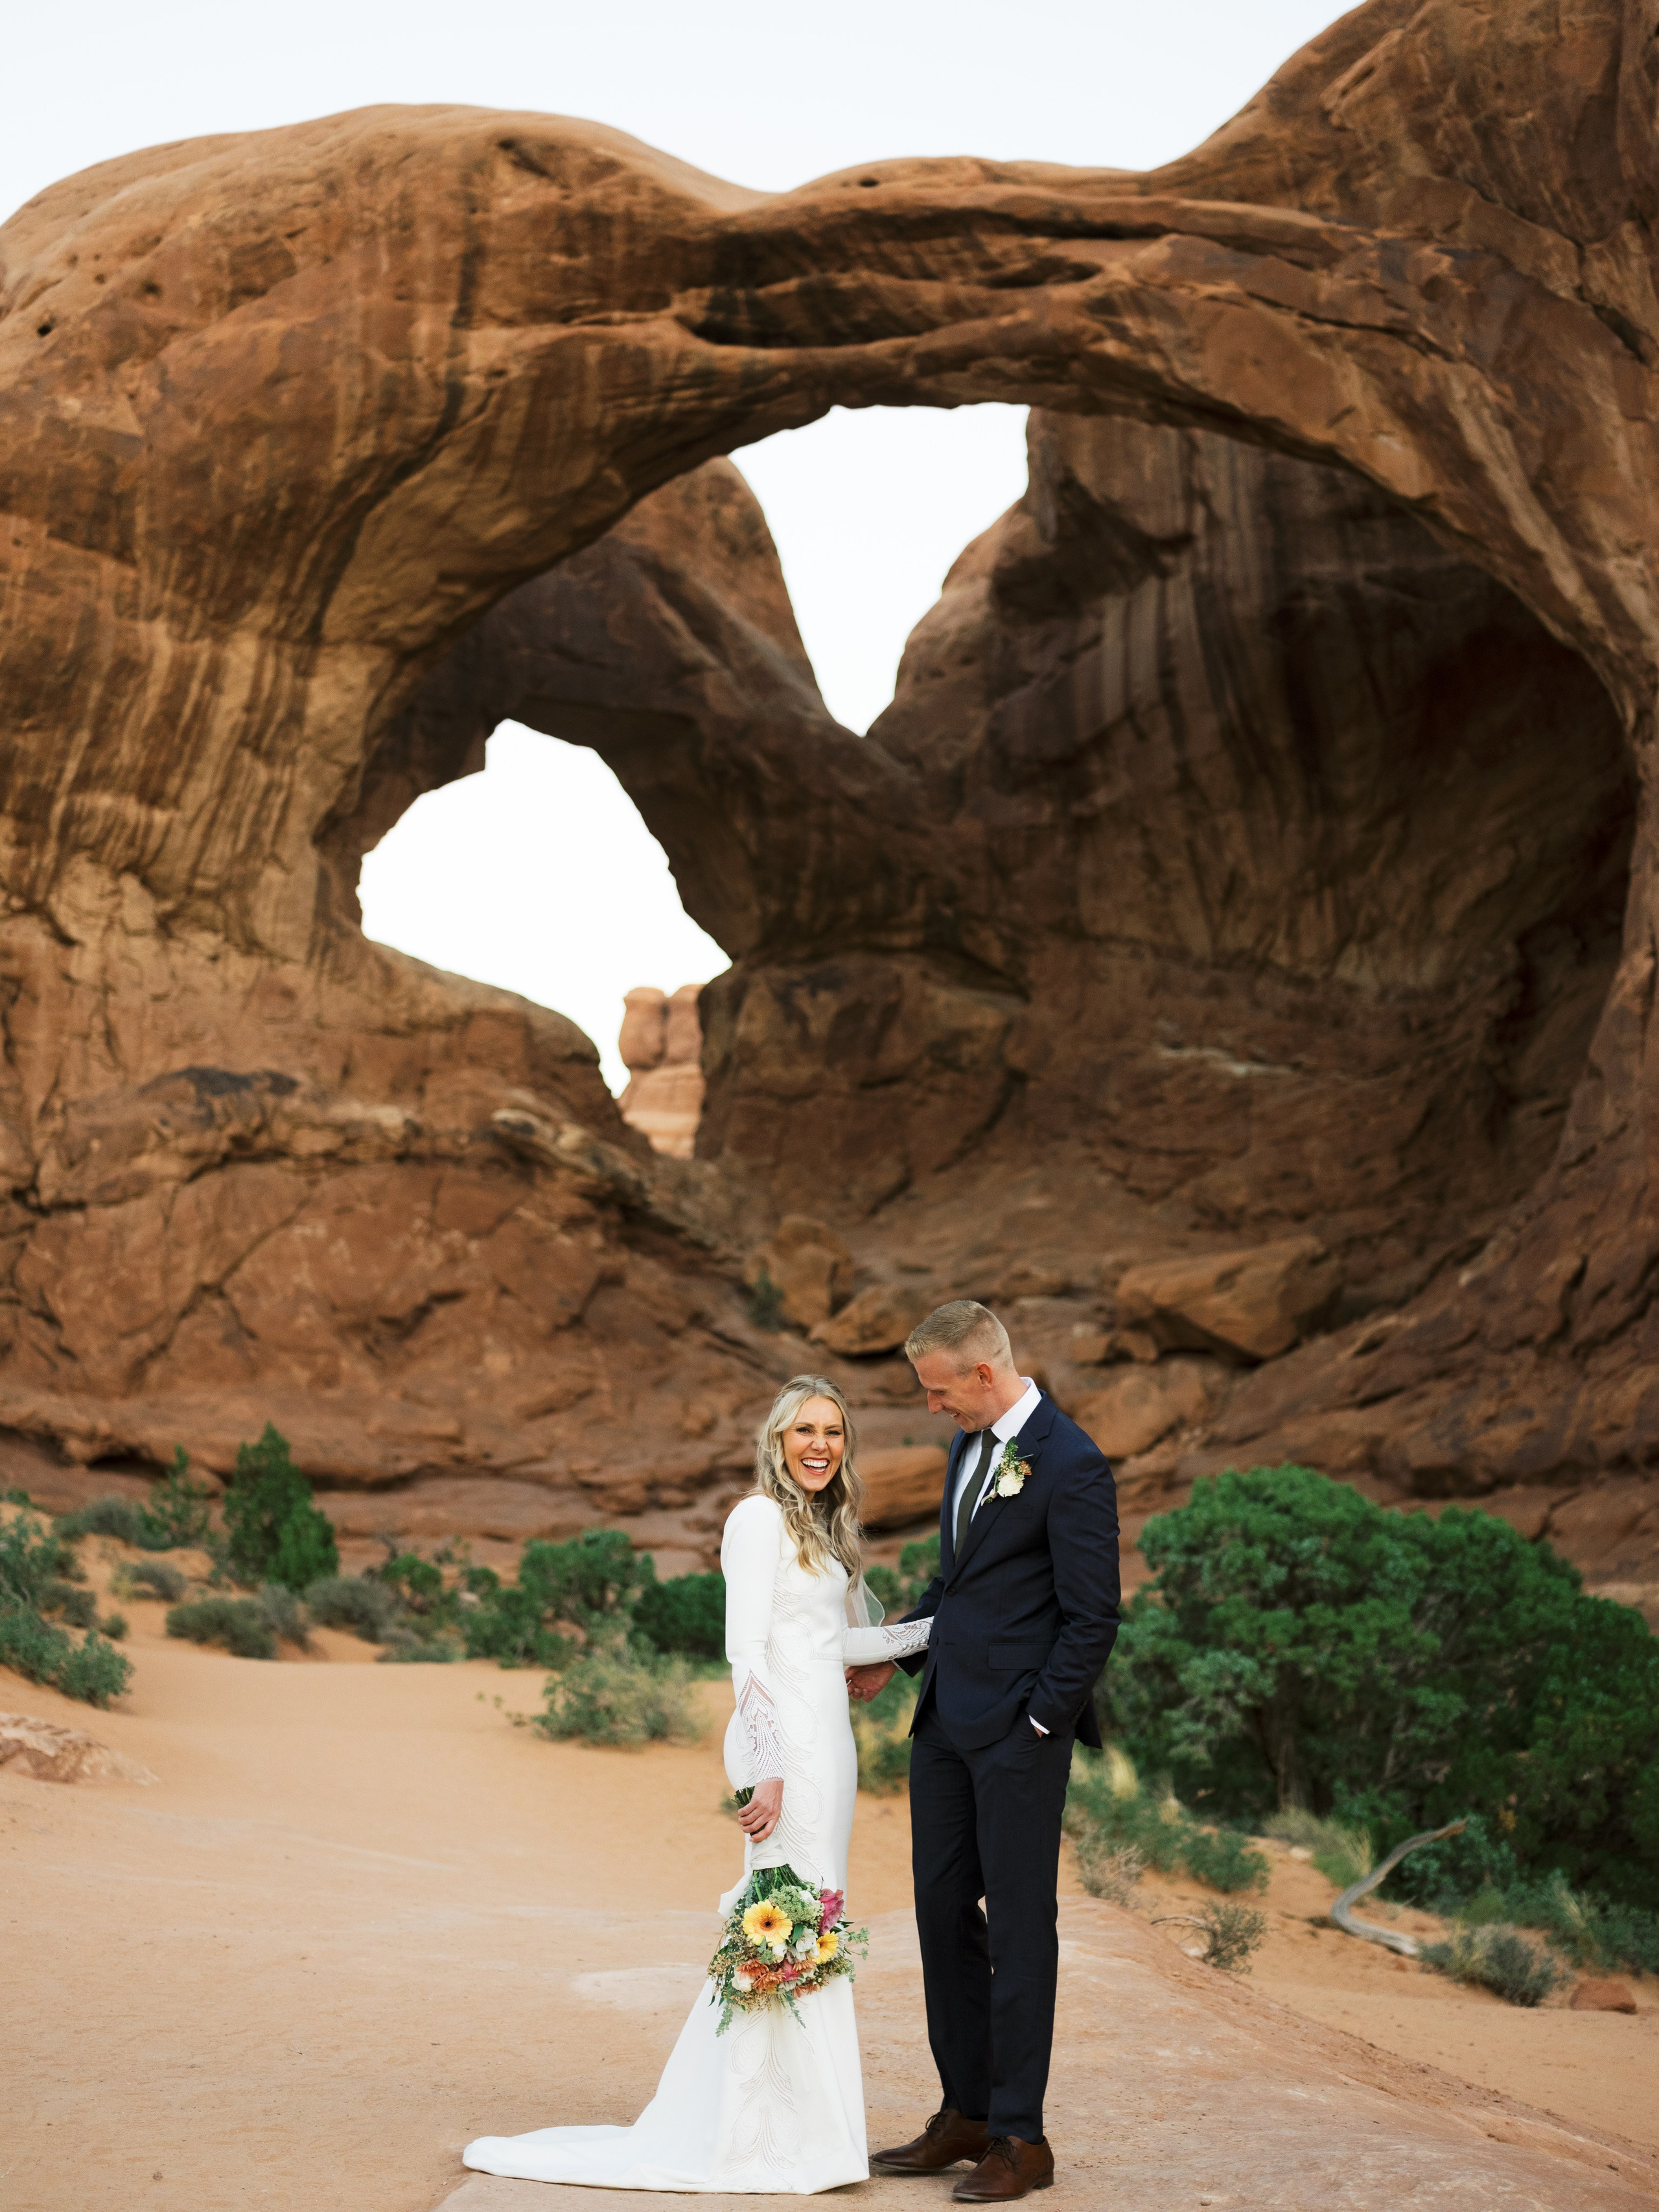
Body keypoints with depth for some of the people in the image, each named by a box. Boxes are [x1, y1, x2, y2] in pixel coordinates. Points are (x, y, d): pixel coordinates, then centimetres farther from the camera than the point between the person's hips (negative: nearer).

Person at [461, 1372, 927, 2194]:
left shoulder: (823, 1530, 18)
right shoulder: (761, 1517, -9)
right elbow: (748, 1650, -15)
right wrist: (767, 1770, -20)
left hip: (825, 1742, 9)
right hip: (785, 1741, -9)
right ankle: (775, 2139, 3)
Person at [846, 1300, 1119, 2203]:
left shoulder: (1070, 1465, -15)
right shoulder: (971, 1443, 12)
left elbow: (1092, 1615, -15)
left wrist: (1039, 1724, -14)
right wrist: (895, 1655, 15)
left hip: (1017, 1730, -9)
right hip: (947, 1720, 9)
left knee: (1019, 1925, -1)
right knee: (943, 1911, 12)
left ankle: (1021, 2137, 9)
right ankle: (965, 2114, 23)